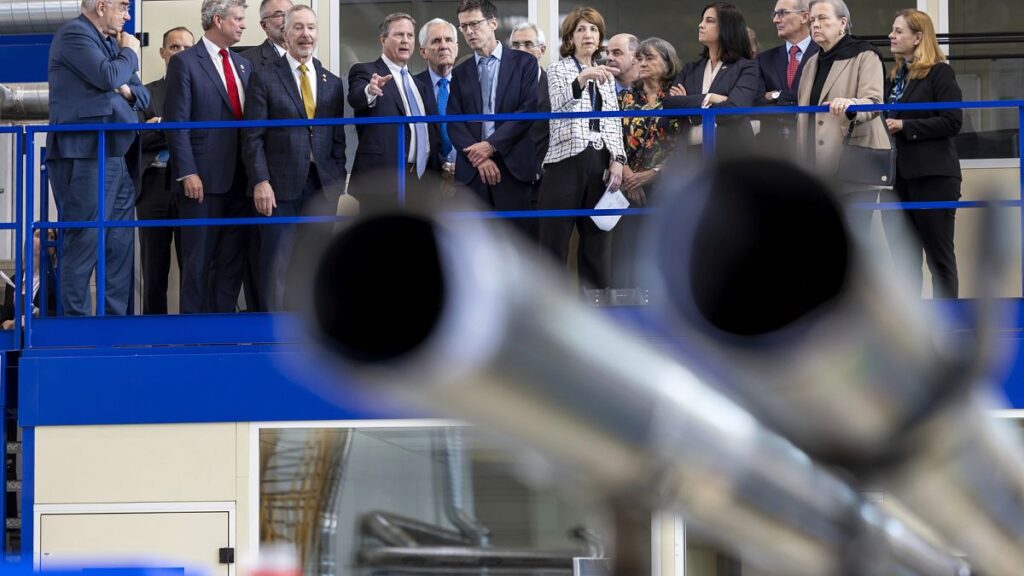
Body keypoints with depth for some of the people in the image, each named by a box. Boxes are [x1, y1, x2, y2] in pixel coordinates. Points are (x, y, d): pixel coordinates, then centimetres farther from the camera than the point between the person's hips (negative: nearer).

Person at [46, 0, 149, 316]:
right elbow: (108, 76, -20)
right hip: (84, 156, -9)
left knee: (120, 244, 7)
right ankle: (75, 318, -7)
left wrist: (128, 90, -1)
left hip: (115, 156, 9)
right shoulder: (75, 34, -6)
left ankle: (117, 319, 10)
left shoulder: (111, 41, 21)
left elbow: (143, 94, 22)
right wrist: (130, 53, -1)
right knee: (84, 241, -9)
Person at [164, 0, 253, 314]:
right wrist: (187, 173, -15)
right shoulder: (185, 62, -4)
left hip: (239, 179, 6)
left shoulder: (243, 65, 17)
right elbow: (177, 123, -9)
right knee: (198, 260, -1)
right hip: (203, 180, -6)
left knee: (232, 260, 7)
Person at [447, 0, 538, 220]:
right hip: (471, 171, 3)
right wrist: (478, 157, -9)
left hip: (513, 167, -3)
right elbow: (454, 123, 7)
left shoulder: (524, 63, 6)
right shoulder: (460, 73, 15)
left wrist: (491, 145, -11)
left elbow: (529, 110, -5)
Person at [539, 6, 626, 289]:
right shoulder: (558, 70, 3)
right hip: (567, 160, -5)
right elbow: (558, 103, -17)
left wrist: (617, 159, -1)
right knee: (555, 241, -5)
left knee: (597, 241, 4)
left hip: (600, 164, 5)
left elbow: (614, 122, 15)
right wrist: (582, 78, -35)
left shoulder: (606, 75, 19)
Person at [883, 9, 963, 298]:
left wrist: (905, 127, -16)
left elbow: (952, 122, -14)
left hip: (932, 176, -7)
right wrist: (884, 126, -1)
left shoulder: (939, 73, -6)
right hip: (898, 175, 7)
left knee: (939, 257, -1)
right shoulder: (897, 76, 15)